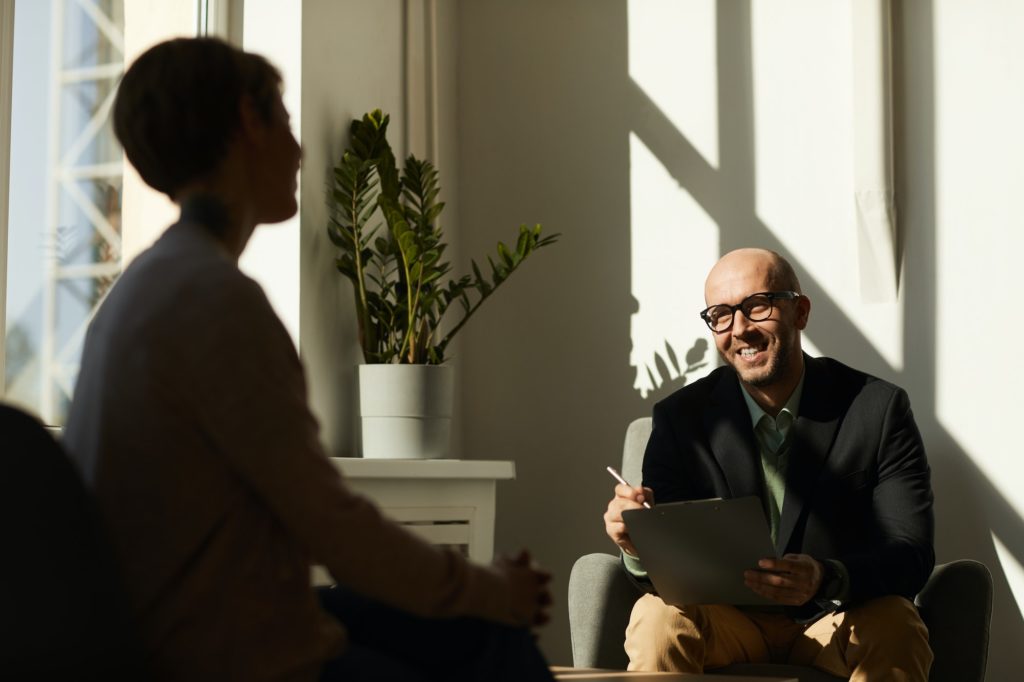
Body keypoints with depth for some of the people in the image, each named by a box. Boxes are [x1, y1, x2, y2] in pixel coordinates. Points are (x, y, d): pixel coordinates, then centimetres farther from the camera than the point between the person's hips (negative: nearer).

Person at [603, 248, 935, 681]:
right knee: (657, 619, -30)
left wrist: (827, 579, -34)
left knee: (894, 629, -33)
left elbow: (912, 554, -13)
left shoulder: (878, 409, -7)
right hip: (729, 618, 1)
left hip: (839, 618, -1)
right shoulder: (681, 417, -2)